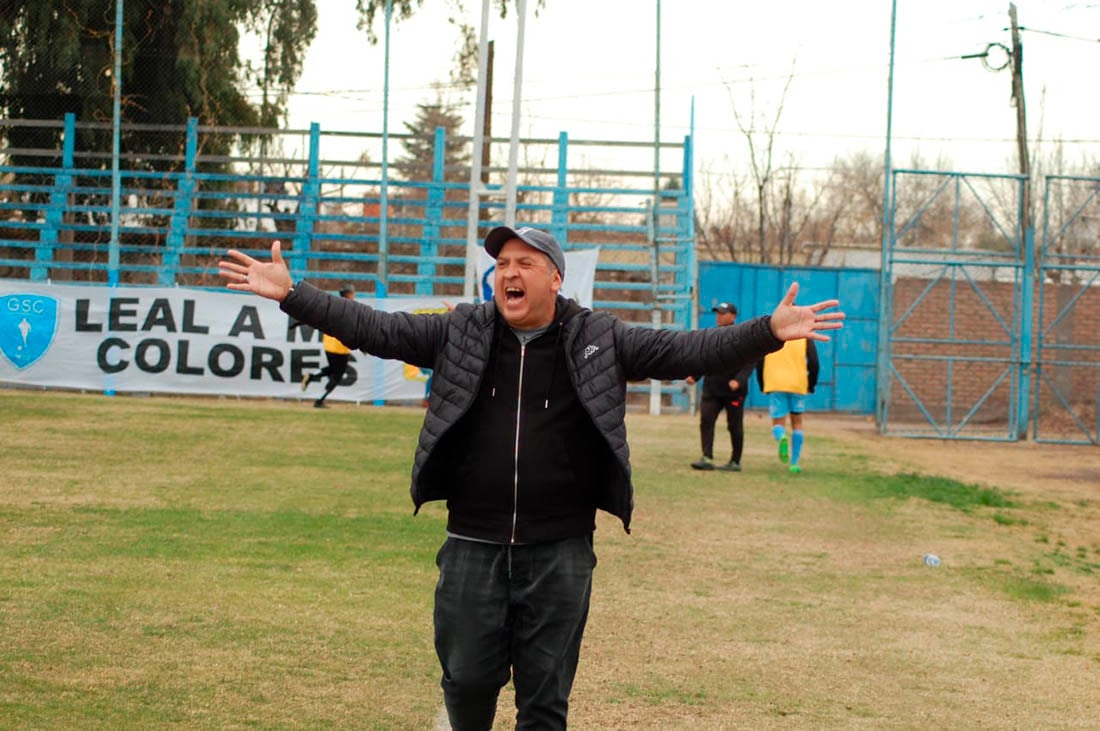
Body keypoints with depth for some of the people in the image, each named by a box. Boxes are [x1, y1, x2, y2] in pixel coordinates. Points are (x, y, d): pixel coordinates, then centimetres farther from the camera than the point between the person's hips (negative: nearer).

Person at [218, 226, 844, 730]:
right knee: (468, 679, 6)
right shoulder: (459, 333, 3)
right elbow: (374, 329, 1)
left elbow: (684, 350, -6)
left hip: (560, 552, -1)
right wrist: (291, 293, -7)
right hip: (474, 546, 1)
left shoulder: (601, 339, 0)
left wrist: (767, 334, -19)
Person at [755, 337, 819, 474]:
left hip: (775, 386, 0)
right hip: (798, 386, 0)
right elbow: (813, 363, -4)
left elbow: (759, 364, 5)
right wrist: (811, 385, 8)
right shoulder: (805, 337, 4)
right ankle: (794, 463, 11)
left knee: (778, 424, 5)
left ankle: (782, 437, -33)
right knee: (797, 423, 16)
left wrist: (762, 386, 15)